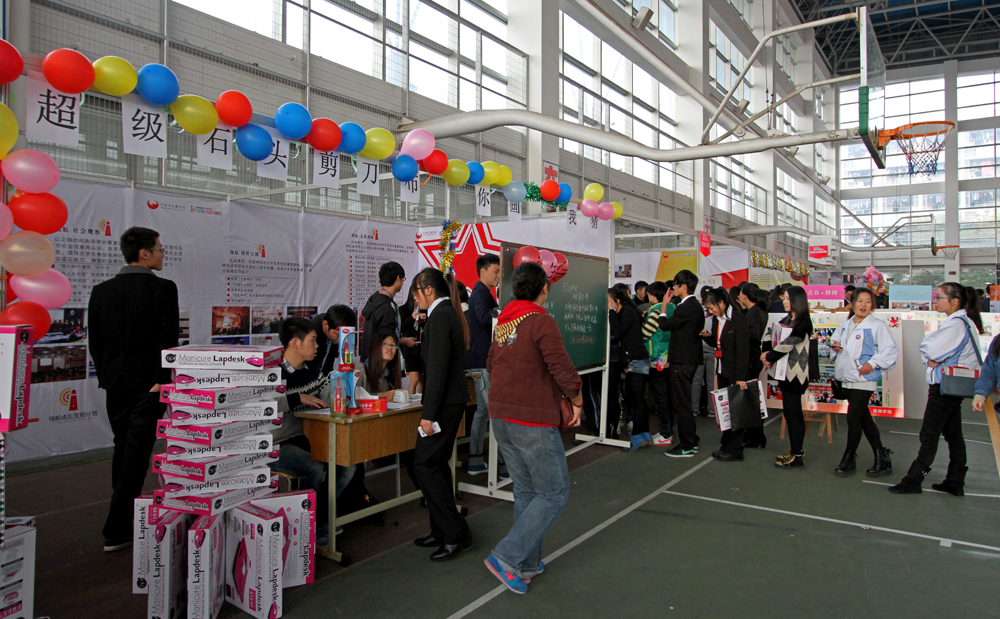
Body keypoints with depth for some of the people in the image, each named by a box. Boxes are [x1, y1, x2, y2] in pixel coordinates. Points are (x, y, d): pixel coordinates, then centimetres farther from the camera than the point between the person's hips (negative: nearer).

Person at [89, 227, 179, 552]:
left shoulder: (101, 291, 5)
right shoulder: (163, 288, -12)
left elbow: (94, 341, 8)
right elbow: (168, 339, -17)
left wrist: (106, 377, 16)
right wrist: (161, 381, -11)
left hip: (114, 385, 6)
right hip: (148, 384, -6)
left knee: (123, 451, 19)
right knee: (136, 455, 0)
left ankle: (126, 521, 31)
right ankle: (116, 532, 4)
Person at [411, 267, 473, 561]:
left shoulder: (439, 317, -16)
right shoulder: (450, 314, 14)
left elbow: (437, 368, -21)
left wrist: (428, 413, -21)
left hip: (444, 402, -10)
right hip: (454, 399, 10)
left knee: (425, 464, -5)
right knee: (437, 463, 15)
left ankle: (456, 533, 0)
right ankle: (443, 531, 23)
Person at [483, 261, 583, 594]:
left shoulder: (503, 321, 9)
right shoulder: (541, 321, -15)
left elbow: (491, 365, 19)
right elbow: (563, 369, -18)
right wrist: (577, 402, -1)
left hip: (501, 418, 8)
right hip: (533, 421, -8)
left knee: (525, 491, 18)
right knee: (554, 494, 4)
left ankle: (528, 563, 26)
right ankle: (506, 557, 1)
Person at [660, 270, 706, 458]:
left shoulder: (686, 307, -18)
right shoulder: (695, 305, 14)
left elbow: (666, 325, -15)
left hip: (682, 362, -11)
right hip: (689, 359, 11)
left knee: (681, 404, -4)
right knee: (683, 403, 18)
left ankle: (686, 447, 3)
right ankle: (691, 441, 27)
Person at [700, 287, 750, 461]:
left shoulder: (738, 319, -15)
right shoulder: (716, 319, 8)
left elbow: (742, 349, -17)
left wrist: (740, 377, -20)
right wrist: (707, 336, -4)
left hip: (735, 371, -8)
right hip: (722, 370, 8)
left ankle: (735, 450, 10)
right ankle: (726, 445, 24)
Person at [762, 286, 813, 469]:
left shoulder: (804, 323, -14)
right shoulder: (787, 320, 14)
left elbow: (788, 343, -18)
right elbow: (771, 334, 12)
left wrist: (770, 357, -6)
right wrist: (767, 351, -5)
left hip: (795, 373, -9)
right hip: (787, 373, 9)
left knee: (792, 414, -6)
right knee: (794, 413, 14)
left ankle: (797, 456, 0)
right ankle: (796, 451, 23)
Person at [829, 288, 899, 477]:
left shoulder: (877, 326, -7)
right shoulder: (845, 325, 13)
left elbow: (891, 350, -10)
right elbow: (834, 343, 23)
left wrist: (872, 363, -18)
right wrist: (834, 346, 1)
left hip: (865, 379, -7)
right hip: (848, 378, 7)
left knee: (853, 417, -7)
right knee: (864, 418, 14)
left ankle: (849, 459, 7)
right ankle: (881, 457, 26)